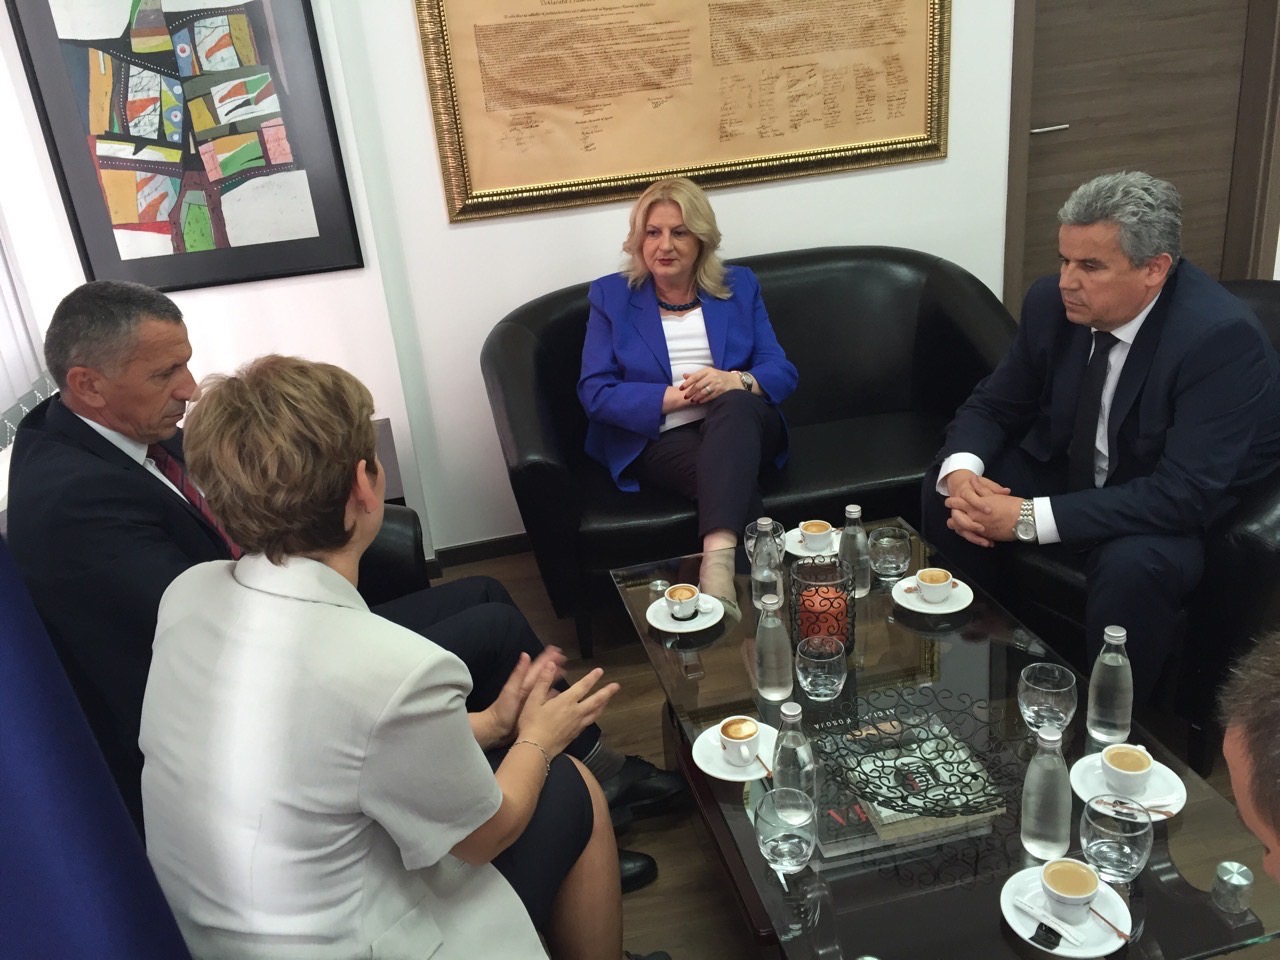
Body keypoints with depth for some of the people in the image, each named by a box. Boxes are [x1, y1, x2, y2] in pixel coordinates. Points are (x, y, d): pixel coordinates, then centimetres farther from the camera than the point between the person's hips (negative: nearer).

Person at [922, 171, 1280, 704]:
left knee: (1133, 565, -36)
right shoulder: (1052, 301, -12)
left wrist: (1028, 518, -38)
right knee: (947, 483, -9)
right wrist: (962, 471, -23)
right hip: (1070, 474, 6)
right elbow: (992, 405, 0)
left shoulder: (1222, 336, -29)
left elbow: (1183, 495, -34)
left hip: (1178, 515, -6)